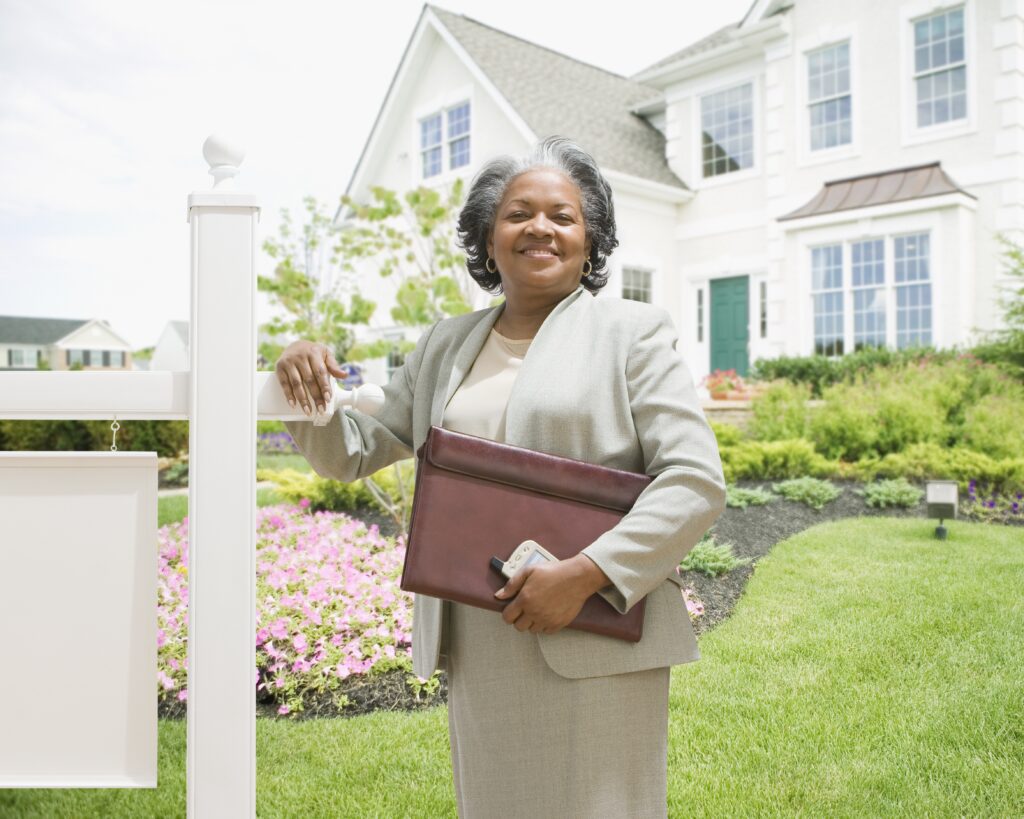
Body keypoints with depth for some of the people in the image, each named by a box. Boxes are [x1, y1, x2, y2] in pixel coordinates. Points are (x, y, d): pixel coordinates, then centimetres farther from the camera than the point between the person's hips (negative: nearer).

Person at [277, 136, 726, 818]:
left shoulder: (633, 332, 0)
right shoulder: (446, 345, 13)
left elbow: (697, 482, -8)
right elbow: (351, 454, 18)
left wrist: (585, 574, -18)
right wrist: (308, 380, -3)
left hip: (594, 643, -4)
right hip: (476, 651, 4)